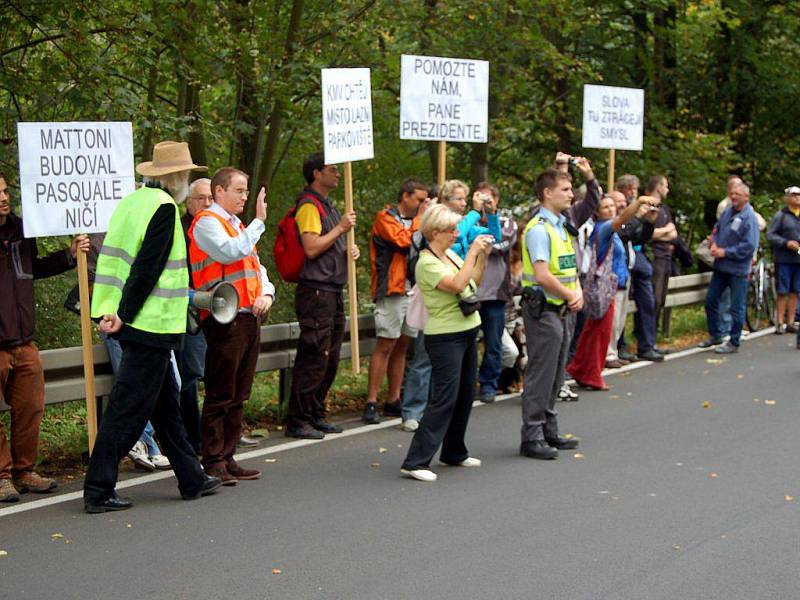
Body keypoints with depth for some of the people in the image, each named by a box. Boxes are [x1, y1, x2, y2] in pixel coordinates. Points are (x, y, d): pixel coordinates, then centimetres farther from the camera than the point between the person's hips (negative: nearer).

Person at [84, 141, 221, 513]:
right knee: (129, 407, -4)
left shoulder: (132, 202, 14)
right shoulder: (164, 207, -13)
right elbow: (147, 268, -19)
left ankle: (192, 480, 24)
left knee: (165, 401, 15)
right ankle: (98, 490, -1)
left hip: (134, 323, 9)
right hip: (152, 324, -9)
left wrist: (113, 311, 6)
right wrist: (125, 315, -17)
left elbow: (114, 259, 11)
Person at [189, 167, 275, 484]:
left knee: (238, 396, 11)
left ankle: (227, 458, 17)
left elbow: (256, 266, 23)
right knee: (220, 395, -6)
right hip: (225, 319, -9)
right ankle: (213, 463, -2)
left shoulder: (238, 225, 23)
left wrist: (266, 293, 4)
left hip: (250, 318, 9)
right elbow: (230, 252, -23)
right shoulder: (206, 223, -6)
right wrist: (259, 221, -15)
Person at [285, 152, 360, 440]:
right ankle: (297, 421, -4)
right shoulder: (309, 205, -11)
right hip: (316, 290, -10)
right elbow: (311, 248, -20)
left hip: (332, 291, 10)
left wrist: (350, 249, 10)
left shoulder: (327, 205, 20)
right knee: (314, 358, -9)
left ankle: (316, 416, 21)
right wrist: (341, 228, -14)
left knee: (330, 360, 12)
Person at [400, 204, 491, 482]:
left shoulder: (451, 254, 10)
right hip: (445, 337, -9)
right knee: (444, 399, -12)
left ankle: (454, 452, 28)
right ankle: (416, 461, -12)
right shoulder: (427, 263, -17)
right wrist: (472, 252, -21)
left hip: (467, 333, 9)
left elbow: (474, 282, 18)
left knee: (465, 396, 14)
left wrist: (483, 255, 5)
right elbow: (458, 284, -28)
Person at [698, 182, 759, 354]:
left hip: (738, 270, -8)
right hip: (720, 267, 8)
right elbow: (717, 229, 18)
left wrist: (725, 252, -18)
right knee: (710, 301, 14)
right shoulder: (728, 211, 6)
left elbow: (749, 246, -21)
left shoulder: (749, 218, -16)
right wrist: (714, 244, -3)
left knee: (737, 308, 1)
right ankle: (715, 335, 29)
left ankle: (733, 343, 11)